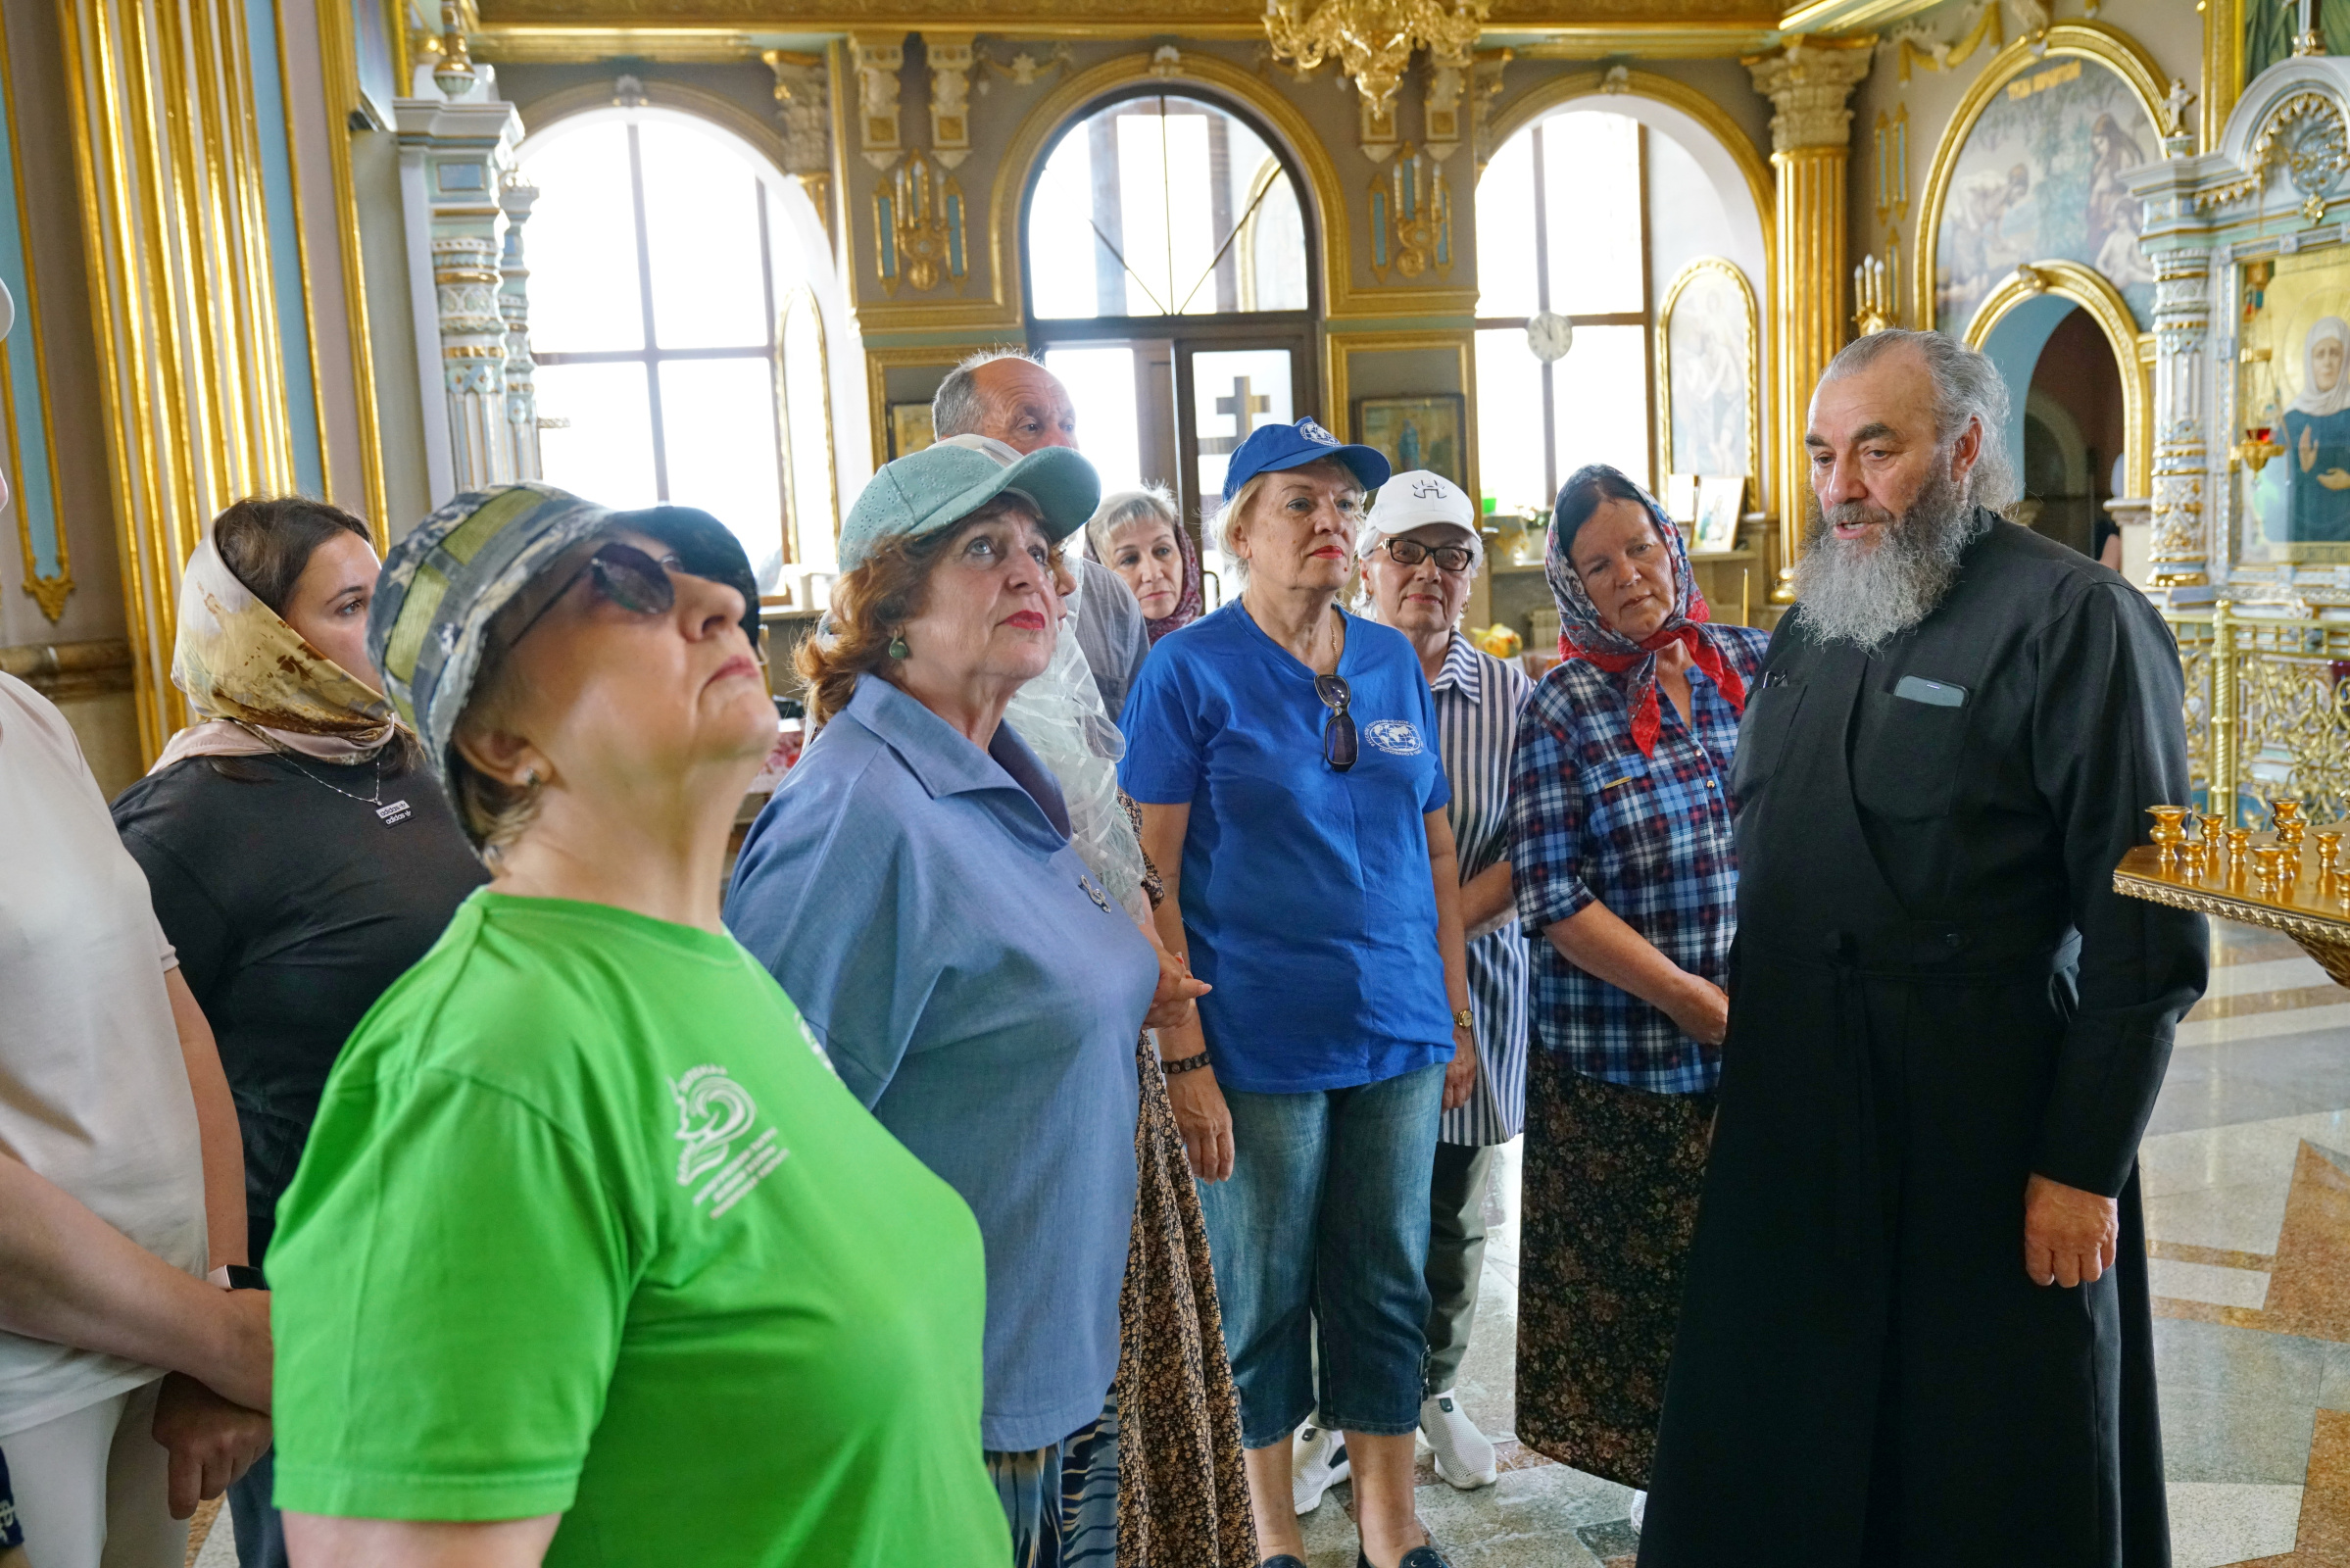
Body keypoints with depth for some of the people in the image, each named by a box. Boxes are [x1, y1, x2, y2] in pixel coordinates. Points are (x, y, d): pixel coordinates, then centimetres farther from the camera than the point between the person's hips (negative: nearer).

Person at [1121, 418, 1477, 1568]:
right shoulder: (1190, 670, -6)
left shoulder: (1393, 661, 8)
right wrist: (1184, 1059, -14)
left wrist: (1457, 1017, 10)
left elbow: (1436, 849, 13)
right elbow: (1152, 881, -10)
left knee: (1388, 1286, 13)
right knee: (1260, 1295, 9)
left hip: (1398, 1032, 4)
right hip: (1260, 1041, -4)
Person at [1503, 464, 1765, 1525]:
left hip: (1770, 1036, 2)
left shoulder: (1758, 666, 5)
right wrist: (1691, 997, -12)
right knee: (1639, 1279, 6)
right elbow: (1551, 895, -7)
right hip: (1621, 1058, -2)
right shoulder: (1563, 709, -3)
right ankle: (1668, 1474, 26)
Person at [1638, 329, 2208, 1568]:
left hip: (1986, 1154, -6)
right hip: (1794, 1130, 7)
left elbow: (2144, 933, -14)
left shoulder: (2072, 617, -11)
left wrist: (2085, 1165, -15)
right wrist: (1746, 1052, 12)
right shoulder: (1813, 626, 11)